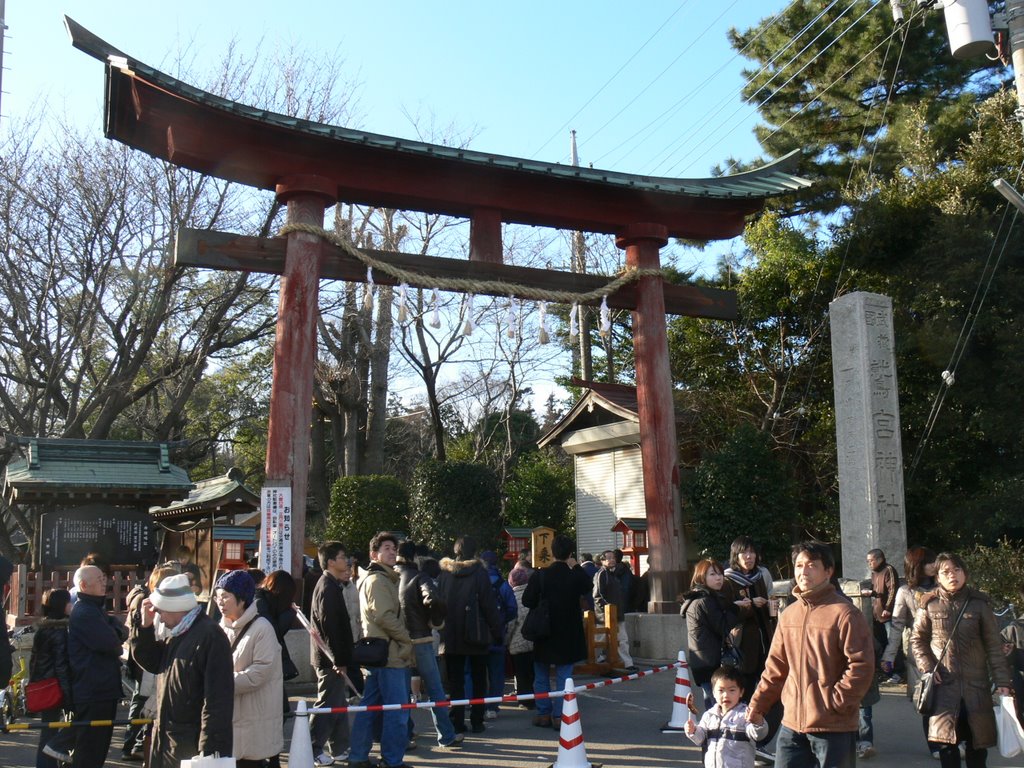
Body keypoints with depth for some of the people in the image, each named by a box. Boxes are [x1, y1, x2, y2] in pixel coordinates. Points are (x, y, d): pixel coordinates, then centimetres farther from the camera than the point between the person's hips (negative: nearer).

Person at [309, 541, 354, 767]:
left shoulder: (330, 585, 14)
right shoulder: (328, 588, -17)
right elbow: (329, 626, -22)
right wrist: (339, 660, -21)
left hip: (331, 657, 10)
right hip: (330, 659, -10)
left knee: (339, 703, 15)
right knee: (328, 705, -3)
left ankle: (340, 748, 23)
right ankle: (313, 749, 3)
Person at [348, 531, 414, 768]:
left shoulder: (377, 578, 20)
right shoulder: (378, 580, -12)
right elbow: (384, 617, -21)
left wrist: (403, 638, 14)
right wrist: (407, 638, -11)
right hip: (389, 653, -10)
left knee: (369, 706, 13)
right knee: (397, 708, -5)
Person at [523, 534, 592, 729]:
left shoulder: (540, 575, -13)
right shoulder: (577, 576, -10)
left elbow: (527, 601, -10)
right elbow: (587, 590, 12)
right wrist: (576, 567, 11)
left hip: (544, 633, 0)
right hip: (568, 635, 0)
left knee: (541, 676, 14)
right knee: (563, 677, 6)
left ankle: (543, 714, 16)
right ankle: (559, 716, 4)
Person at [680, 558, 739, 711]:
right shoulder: (704, 602, -15)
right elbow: (724, 627, -13)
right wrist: (737, 608, -6)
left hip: (704, 664, 10)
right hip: (712, 665, -10)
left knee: (712, 709, 16)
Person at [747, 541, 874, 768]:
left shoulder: (844, 614, -11)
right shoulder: (788, 615, 9)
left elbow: (862, 665, -15)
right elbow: (776, 667, 14)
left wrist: (835, 702, -17)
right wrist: (758, 703, 10)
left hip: (834, 726, -6)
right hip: (792, 722, 6)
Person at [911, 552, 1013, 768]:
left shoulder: (979, 604, 0)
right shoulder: (930, 604, 0)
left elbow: (994, 646, 1)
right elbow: (917, 639, 8)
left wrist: (1002, 682, -4)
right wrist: (926, 667, -6)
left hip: (976, 685, 1)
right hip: (944, 684, 0)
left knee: (978, 742, 7)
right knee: (946, 742, 0)